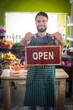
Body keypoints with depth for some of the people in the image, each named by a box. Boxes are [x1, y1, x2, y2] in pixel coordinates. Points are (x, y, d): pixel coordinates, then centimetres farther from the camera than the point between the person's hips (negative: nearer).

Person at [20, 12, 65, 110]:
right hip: (33, 77, 0)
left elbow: (62, 44, -20)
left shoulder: (52, 38, 1)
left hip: (49, 76, 0)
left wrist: (60, 40, -46)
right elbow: (21, 44, -19)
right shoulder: (31, 38, 2)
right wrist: (25, 39, -45)